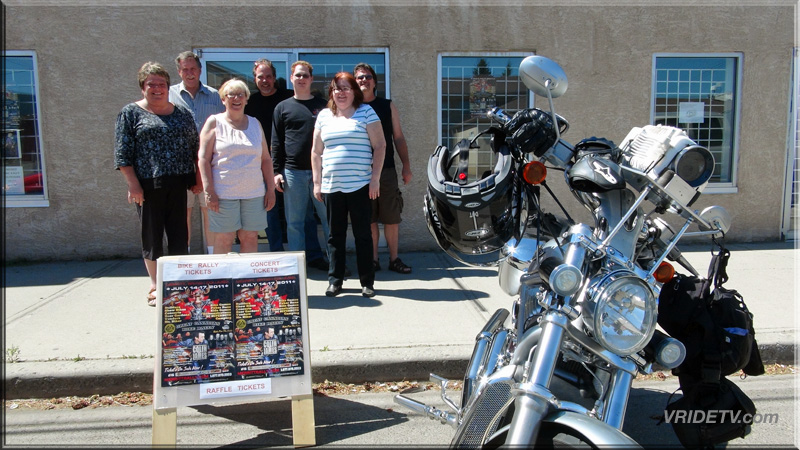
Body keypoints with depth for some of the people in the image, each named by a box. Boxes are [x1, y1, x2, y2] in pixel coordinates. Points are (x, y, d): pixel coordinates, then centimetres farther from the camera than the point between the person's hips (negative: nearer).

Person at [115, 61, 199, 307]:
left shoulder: (182, 113, 13)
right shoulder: (131, 113, 3)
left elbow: (195, 146, 16)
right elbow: (123, 153, -3)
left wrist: (199, 175, 8)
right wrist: (133, 184, -11)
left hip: (179, 185, 3)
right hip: (148, 186, -3)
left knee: (180, 234, 6)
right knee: (151, 235, 6)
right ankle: (155, 286, 19)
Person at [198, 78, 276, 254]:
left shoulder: (255, 124, 14)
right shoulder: (215, 122, 3)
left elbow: (266, 159, 15)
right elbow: (204, 158, -2)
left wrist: (271, 189, 9)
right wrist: (209, 191, -10)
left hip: (254, 192, 3)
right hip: (224, 192, -3)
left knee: (250, 237, 5)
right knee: (224, 239, 0)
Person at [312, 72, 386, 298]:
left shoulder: (365, 112, 2)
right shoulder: (324, 116, 12)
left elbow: (380, 146, -1)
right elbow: (316, 152, 14)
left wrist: (375, 178, -8)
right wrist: (317, 182, 8)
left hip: (360, 185, -3)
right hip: (331, 186, 3)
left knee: (363, 235, 3)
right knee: (335, 235, 9)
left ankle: (367, 282, 12)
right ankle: (335, 281, 19)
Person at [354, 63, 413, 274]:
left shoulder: (387, 106, 10)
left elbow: (398, 138, 11)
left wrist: (406, 167, 6)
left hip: (386, 170, 1)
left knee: (392, 218, 4)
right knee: (368, 220, 5)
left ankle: (394, 259, 15)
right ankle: (373, 260, 16)